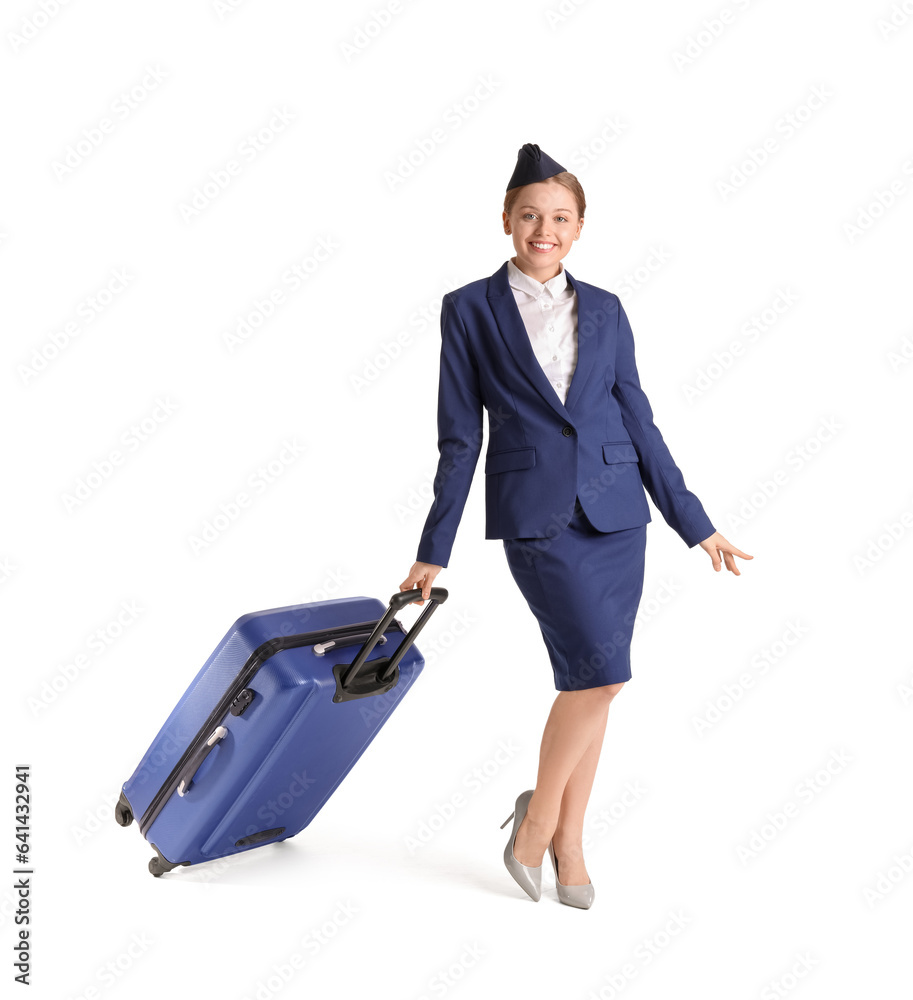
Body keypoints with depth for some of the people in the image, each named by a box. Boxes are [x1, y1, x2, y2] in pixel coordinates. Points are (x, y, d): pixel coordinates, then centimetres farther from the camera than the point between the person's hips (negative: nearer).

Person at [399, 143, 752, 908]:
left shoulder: (605, 310, 11)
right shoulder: (470, 309, 3)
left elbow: (637, 419, 12)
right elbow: (459, 437, 3)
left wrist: (694, 522, 9)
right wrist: (435, 549, 2)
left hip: (615, 509, 4)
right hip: (534, 512, -4)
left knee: (591, 679, 7)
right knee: (601, 669, -14)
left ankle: (569, 841, 24)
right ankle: (539, 809, 11)